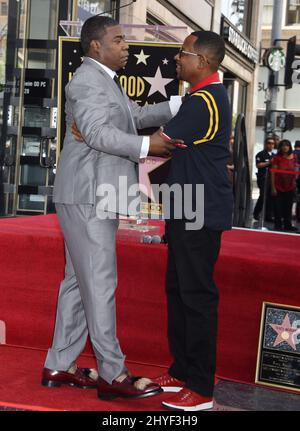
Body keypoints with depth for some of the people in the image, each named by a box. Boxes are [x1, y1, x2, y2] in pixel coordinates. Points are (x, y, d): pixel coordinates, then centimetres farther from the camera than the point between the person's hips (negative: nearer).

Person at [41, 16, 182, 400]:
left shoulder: (105, 81, 22)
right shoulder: (87, 81, -11)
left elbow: (137, 115, 26)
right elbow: (98, 133, -22)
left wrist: (182, 104, 18)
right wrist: (146, 147, -20)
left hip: (96, 197, 11)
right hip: (87, 197, -11)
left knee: (80, 281, 12)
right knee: (100, 283, -7)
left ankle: (59, 366, 19)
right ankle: (113, 374, 0)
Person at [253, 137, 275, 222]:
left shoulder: (274, 156, 21)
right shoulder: (260, 154, 1)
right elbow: (258, 165, -12)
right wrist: (269, 162, -17)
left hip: (272, 179, 6)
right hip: (263, 178, -6)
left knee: (271, 197, 2)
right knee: (263, 196, -11)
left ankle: (268, 216, 7)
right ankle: (256, 213, 5)